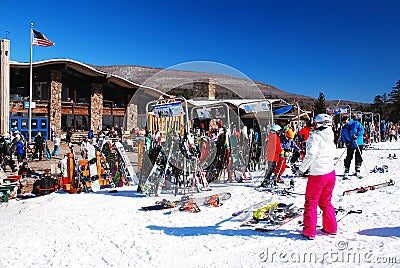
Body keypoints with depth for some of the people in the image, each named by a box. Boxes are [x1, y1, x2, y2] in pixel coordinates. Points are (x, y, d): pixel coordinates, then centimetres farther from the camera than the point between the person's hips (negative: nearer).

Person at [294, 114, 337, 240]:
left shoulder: (315, 136, -15)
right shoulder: (330, 138, 8)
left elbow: (311, 155, -25)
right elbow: (333, 154, 14)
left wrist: (302, 169, -14)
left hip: (317, 175, -7)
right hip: (331, 173, 7)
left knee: (311, 203, 5)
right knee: (325, 202, 22)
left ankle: (310, 231, 10)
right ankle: (331, 228, 30)